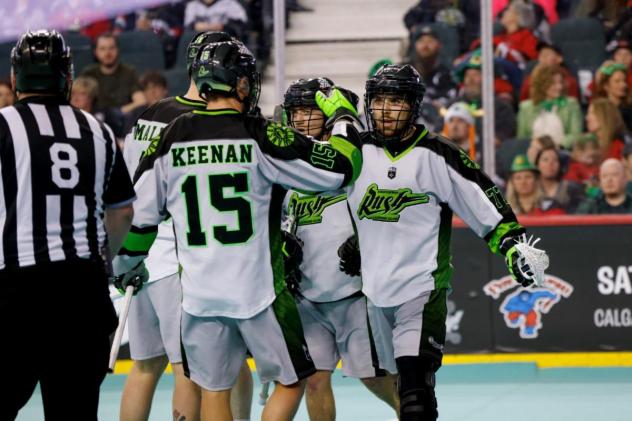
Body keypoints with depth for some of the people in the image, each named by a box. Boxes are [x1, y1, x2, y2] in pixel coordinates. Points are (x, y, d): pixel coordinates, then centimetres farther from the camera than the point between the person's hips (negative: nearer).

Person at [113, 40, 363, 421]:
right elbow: (340, 169, -8)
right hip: (258, 290, -4)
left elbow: (141, 213, 8)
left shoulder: (170, 139, 1)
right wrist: (342, 114, 10)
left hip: (199, 292, 4)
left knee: (214, 390, 14)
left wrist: (125, 266, 25)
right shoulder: (262, 136, -11)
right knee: (292, 381, 11)